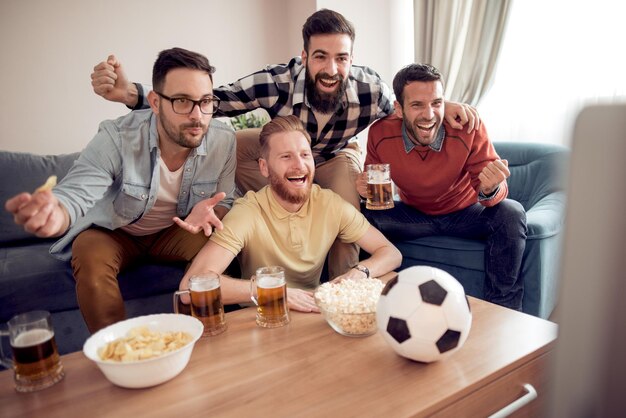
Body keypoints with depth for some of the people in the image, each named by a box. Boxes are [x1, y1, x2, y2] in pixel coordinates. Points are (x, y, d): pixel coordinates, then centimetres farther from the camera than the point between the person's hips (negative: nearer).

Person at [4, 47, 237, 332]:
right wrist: (56, 215, -61)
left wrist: (208, 211, -37)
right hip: (113, 230, -1)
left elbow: (224, 203, -11)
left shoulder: (224, 140, -21)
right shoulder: (117, 138, -28)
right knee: (91, 256, -32)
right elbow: (76, 192, -34)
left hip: (175, 230, 2)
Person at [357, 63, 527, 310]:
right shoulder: (380, 134, -21)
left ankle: (502, 309, -11)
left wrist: (490, 189, -46)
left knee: (511, 213, -29)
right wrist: (367, 189, -30)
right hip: (414, 214, 1)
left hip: (465, 213, 0)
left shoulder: (468, 127, -25)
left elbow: (495, 193, -21)